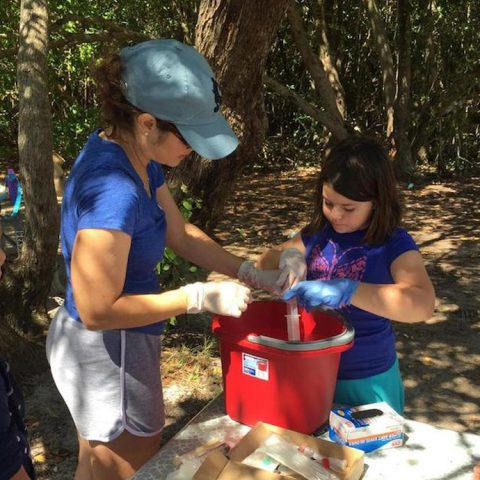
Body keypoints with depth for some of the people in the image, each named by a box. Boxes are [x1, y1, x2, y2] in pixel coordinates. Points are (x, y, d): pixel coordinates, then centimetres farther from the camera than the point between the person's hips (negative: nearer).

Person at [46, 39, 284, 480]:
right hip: (109, 355, -8)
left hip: (101, 347, 9)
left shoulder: (139, 160, -2)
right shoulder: (111, 187, -31)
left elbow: (180, 234, 7)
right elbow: (99, 310, -28)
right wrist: (202, 297, -23)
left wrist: (252, 274, 0)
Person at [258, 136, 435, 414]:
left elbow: (423, 305, -34)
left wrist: (345, 291, -44)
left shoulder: (394, 244, -18)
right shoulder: (318, 233, -3)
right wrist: (287, 258, -16)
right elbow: (265, 263, 7)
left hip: (366, 382, -4)